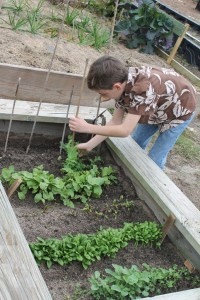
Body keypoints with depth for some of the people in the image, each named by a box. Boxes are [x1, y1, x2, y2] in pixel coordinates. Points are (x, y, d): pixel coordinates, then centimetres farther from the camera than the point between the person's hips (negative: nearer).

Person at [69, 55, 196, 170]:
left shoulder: (143, 88, -44)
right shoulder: (123, 81, -20)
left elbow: (125, 130, -41)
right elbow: (115, 121, -11)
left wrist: (87, 127, -37)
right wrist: (89, 145, -13)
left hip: (180, 109, -6)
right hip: (160, 106, 7)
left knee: (155, 159, -2)